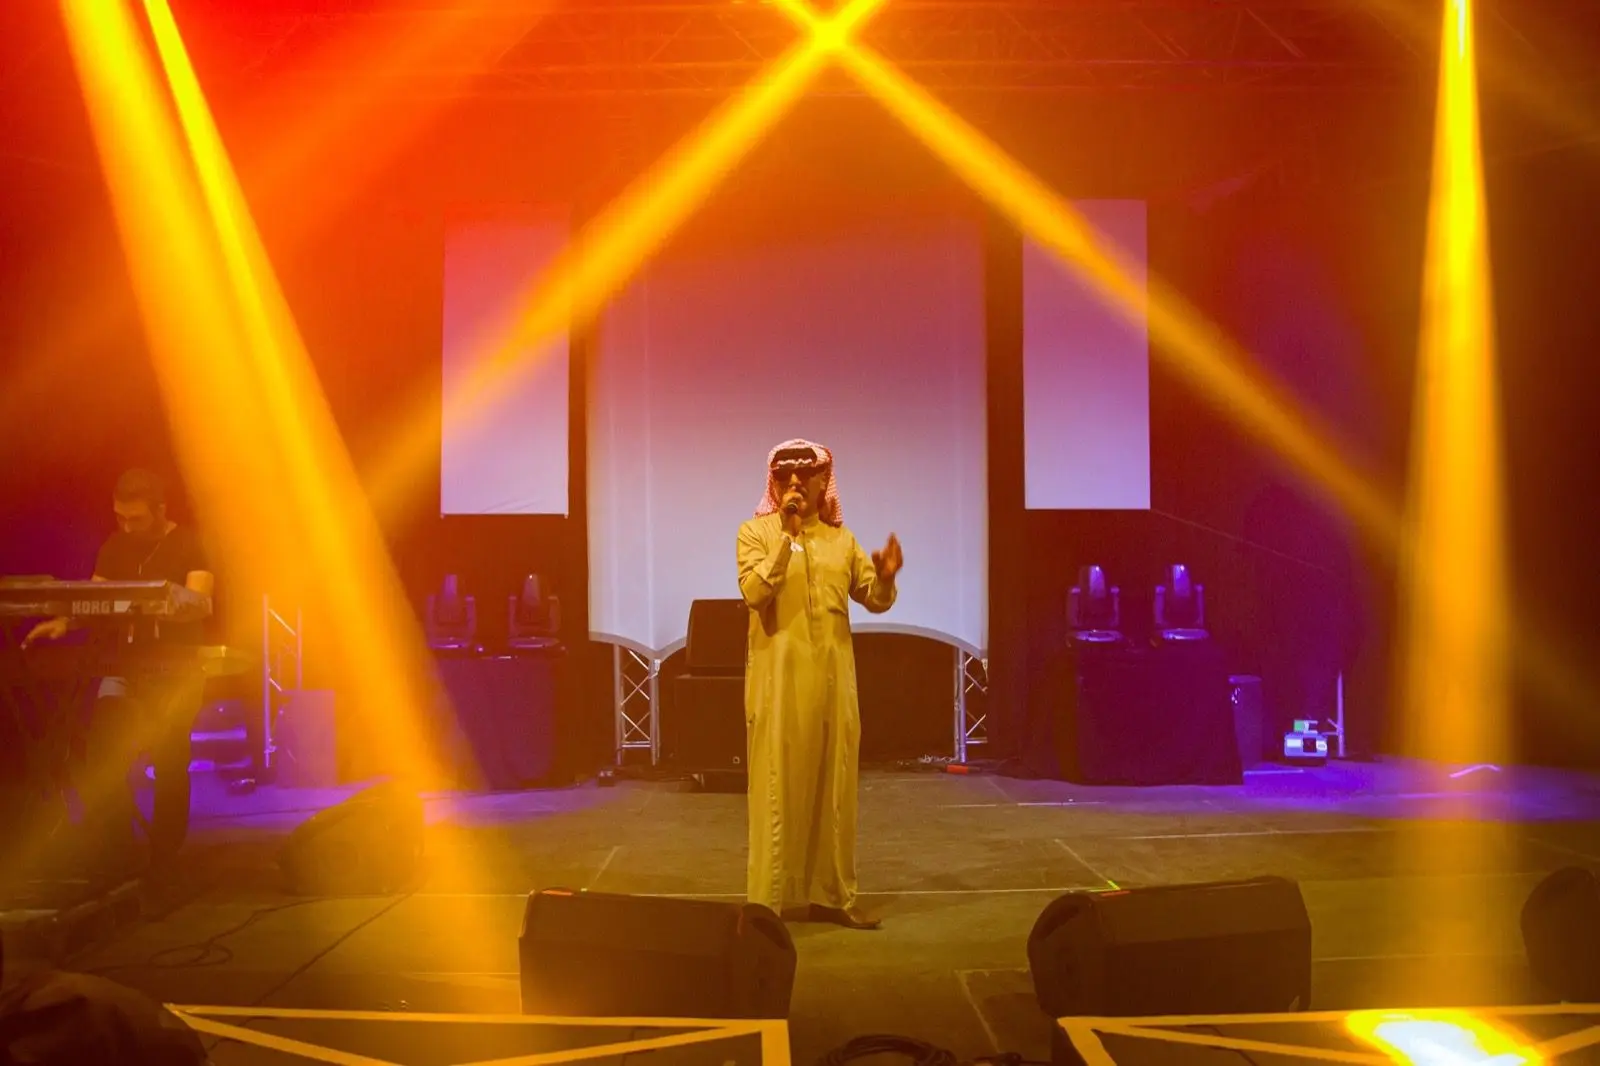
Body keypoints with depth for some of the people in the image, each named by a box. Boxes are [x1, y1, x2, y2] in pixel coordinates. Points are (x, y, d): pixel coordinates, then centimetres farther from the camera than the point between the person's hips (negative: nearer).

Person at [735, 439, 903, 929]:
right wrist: (786, 535, -19)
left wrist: (885, 576, -12)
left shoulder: (841, 538, 12)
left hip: (832, 676, 4)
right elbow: (754, 592, -14)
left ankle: (831, 894, 17)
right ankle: (769, 900, 4)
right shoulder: (756, 531, 1)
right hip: (779, 676, -4)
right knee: (778, 785, -3)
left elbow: (876, 600, 9)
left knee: (834, 785, 8)